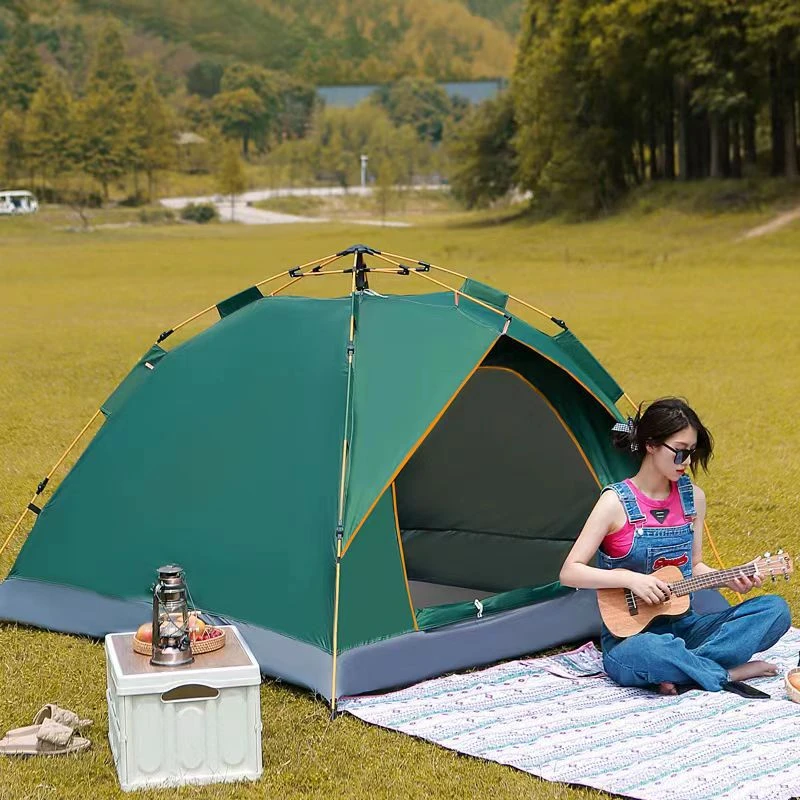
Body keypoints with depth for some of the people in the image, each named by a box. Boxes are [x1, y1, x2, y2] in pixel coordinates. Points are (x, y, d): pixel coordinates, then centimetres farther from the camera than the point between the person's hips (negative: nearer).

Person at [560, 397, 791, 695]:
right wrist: (630, 579, -24)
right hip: (630, 636, -6)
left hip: (684, 626, 6)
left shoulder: (692, 497, 4)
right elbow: (570, 572, -14)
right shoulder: (616, 502, -12)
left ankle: (679, 669, -20)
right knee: (647, 653, -43)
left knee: (775, 610, -12)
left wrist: (730, 580, -5)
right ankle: (731, 674, -17)